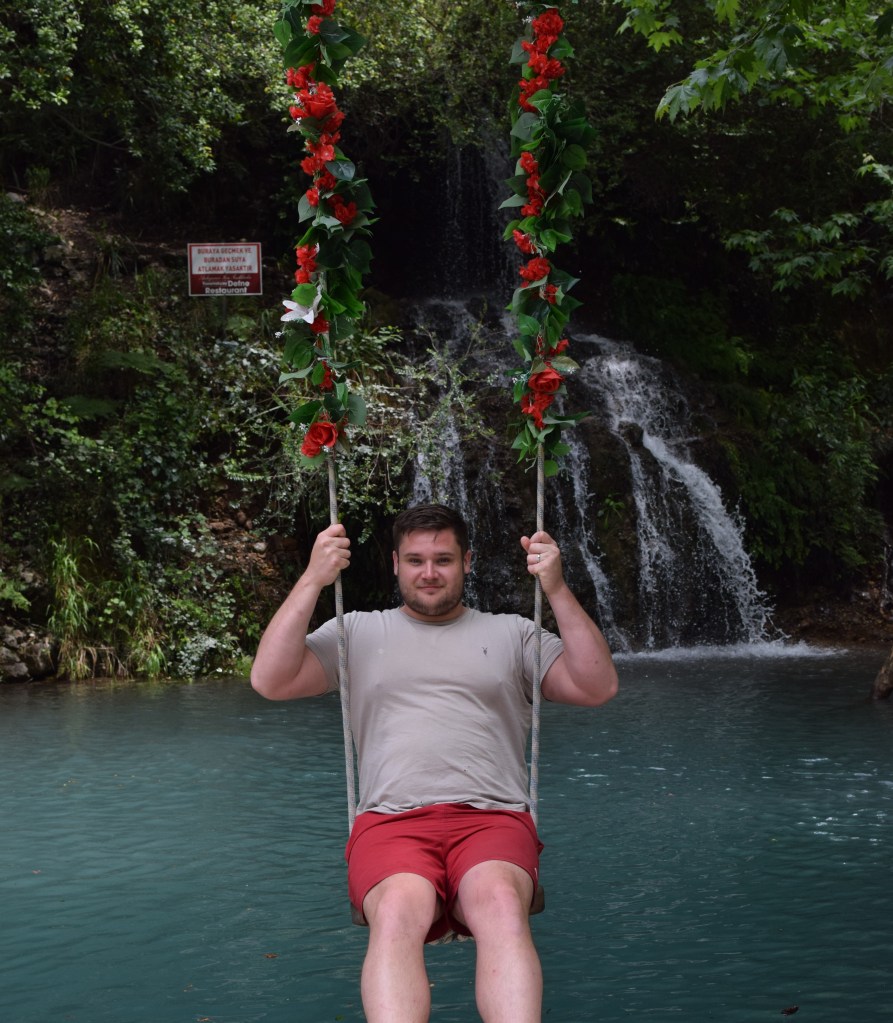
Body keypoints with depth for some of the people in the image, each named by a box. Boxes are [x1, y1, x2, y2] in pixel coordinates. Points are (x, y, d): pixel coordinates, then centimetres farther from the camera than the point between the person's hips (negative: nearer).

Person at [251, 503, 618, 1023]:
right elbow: (270, 681, 8)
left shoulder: (511, 634, 22)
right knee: (398, 911, -37)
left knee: (501, 905, -37)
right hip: (391, 823, 0)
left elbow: (598, 687, 10)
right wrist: (313, 581, 0)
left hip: (494, 819, 0)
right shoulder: (358, 632, 22)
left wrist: (557, 589, 0)